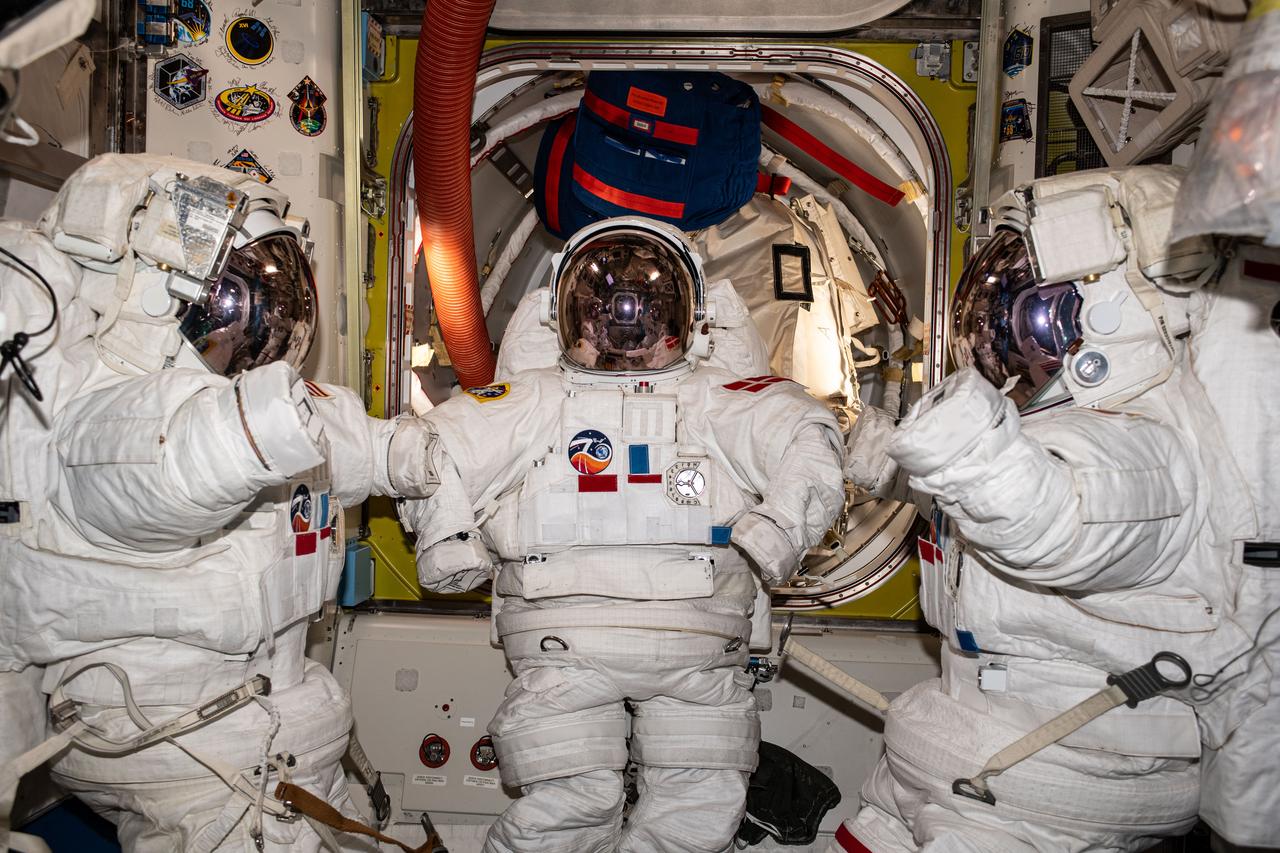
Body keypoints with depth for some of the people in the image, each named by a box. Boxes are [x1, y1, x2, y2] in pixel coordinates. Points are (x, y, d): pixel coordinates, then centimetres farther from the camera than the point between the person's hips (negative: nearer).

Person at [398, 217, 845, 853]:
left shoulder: (715, 399, 17)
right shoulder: (537, 401, 16)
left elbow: (808, 437, 5)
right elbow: (432, 451, 11)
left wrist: (775, 533, -6)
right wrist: (452, 548, 4)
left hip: (695, 647, 1)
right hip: (567, 644, -1)